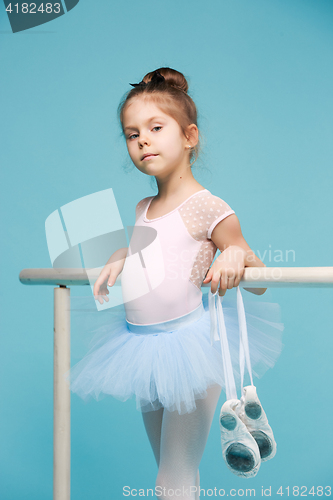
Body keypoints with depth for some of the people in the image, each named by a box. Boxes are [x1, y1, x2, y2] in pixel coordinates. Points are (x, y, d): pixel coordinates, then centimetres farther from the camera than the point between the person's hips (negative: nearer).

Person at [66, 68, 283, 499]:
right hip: (143, 348, 8)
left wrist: (237, 255, -30)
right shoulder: (143, 210, 7)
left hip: (188, 345, -7)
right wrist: (118, 258, 12)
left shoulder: (207, 208, -13)